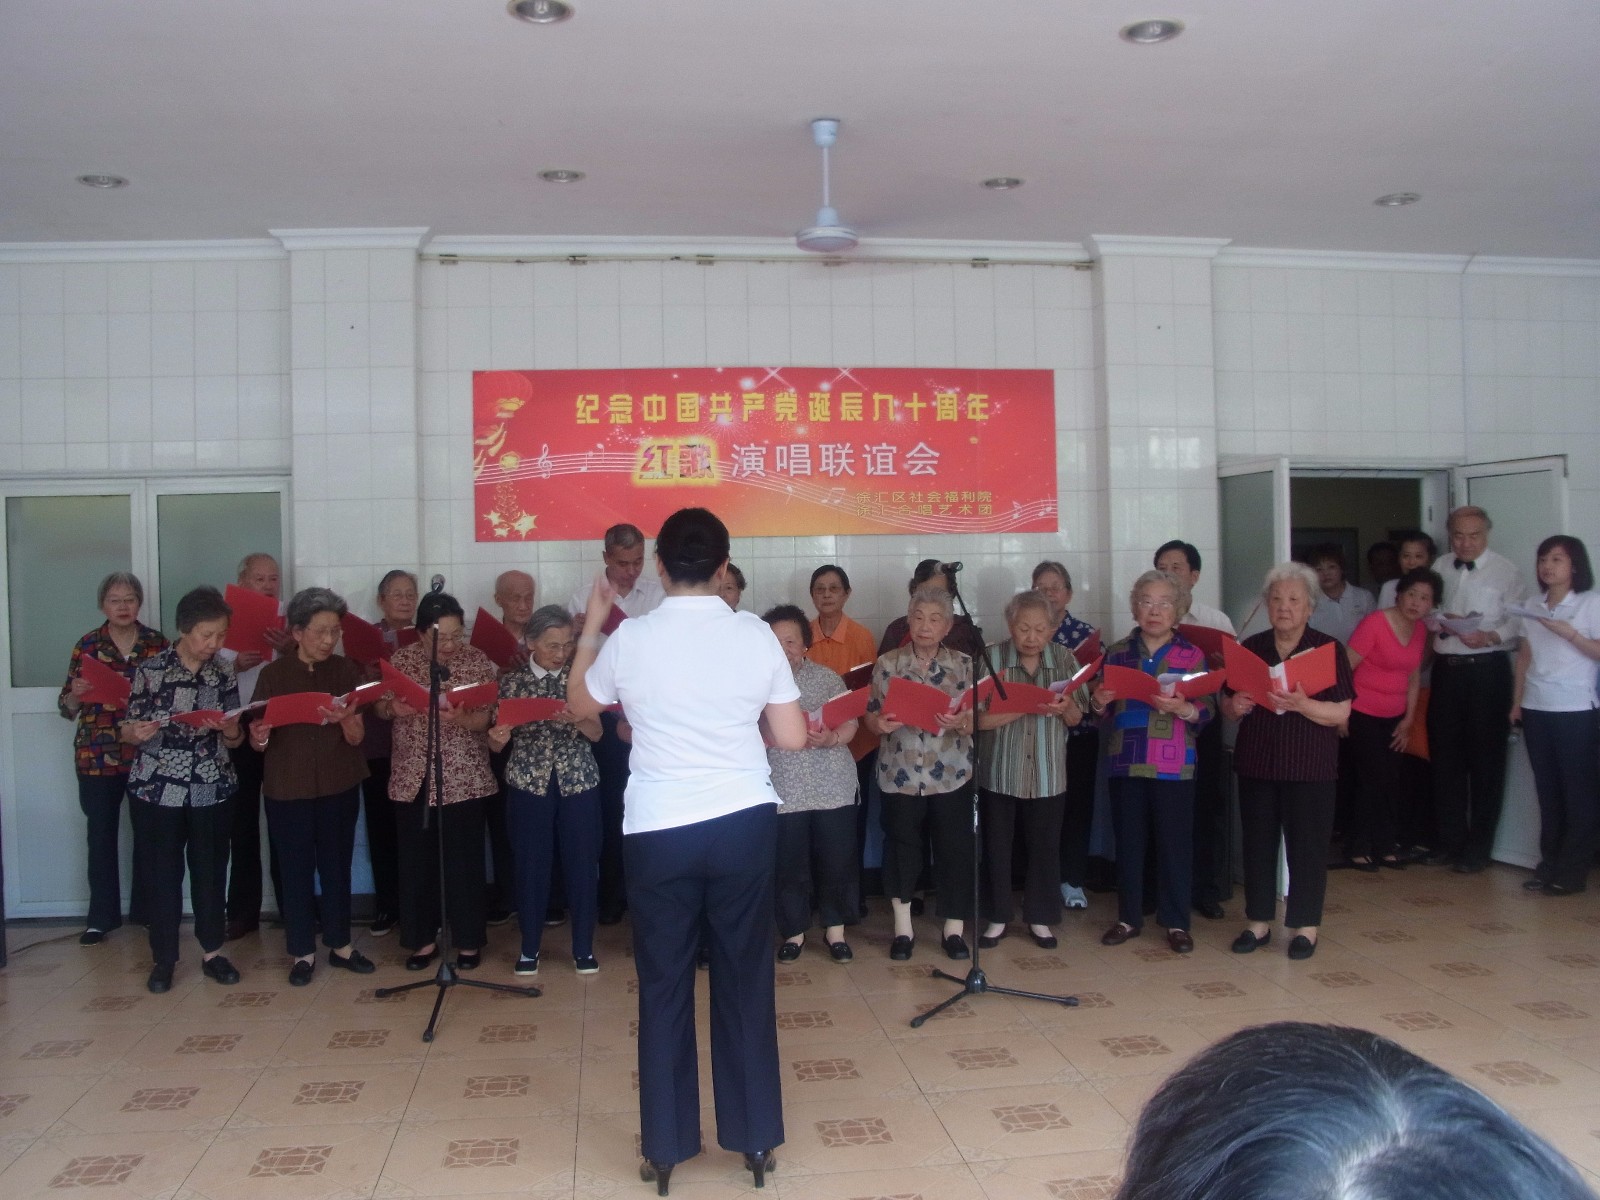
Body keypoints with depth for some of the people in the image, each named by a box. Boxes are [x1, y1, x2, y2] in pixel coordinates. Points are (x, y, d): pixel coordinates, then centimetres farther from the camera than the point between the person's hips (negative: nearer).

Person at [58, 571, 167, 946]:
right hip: (97, 756, 0)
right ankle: (101, 917, 15)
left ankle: (146, 910, 19)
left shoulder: (158, 643, 3)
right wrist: (74, 695, -18)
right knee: (101, 835, 5)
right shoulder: (87, 645, 3)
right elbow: (66, 708, 4)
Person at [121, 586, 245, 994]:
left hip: (212, 790, 2)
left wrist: (228, 728, -17)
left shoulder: (224, 676, 2)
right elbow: (127, 732, -1)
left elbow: (235, 740, 6)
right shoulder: (150, 670, -6)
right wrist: (137, 732, -24)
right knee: (161, 873, 5)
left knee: (211, 870, 8)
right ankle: (164, 958, 18)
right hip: (155, 789, -2)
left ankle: (212, 952, 21)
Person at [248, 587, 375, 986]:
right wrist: (259, 737, -25)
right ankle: (303, 952, 19)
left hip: (339, 787, 1)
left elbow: (357, 737, -8)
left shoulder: (346, 671, -2)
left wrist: (345, 719, -29)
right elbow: (258, 742, -2)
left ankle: (340, 944, 25)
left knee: (337, 865, 11)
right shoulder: (272, 674, -5)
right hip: (287, 788, -1)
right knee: (296, 869, 6)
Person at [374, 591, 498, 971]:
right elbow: (380, 708, 8)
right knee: (415, 860, 8)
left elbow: (487, 718, -7)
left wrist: (458, 718, -27)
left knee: (464, 860, 4)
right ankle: (423, 939, 23)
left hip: (464, 778, -2)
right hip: (412, 777, 2)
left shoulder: (477, 661, -5)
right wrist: (393, 709, -15)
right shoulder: (401, 661, 0)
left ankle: (468, 940, 17)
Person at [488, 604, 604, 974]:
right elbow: (497, 744, 0)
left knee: (583, 864, 4)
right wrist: (497, 737, -24)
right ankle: (530, 947, 23)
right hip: (528, 783, 0)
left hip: (579, 782, 0)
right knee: (531, 864, 6)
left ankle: (583, 947, 19)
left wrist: (578, 720, -24)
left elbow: (596, 734, -3)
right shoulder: (511, 682, -1)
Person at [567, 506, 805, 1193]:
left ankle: (665, 1148, 21)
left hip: (658, 831, -1)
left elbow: (580, 705, 14)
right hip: (745, 822, 1)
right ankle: (755, 1138, 23)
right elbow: (792, 738, 0)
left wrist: (591, 626, 24)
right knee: (745, 981, 12)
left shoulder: (631, 638, -6)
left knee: (663, 988, 11)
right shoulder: (756, 635, -4)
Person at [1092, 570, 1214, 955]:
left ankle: (1176, 923, 15)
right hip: (1125, 761, 2)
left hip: (1173, 764, -2)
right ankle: (1129, 917, 22)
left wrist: (1183, 708, -23)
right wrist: (1100, 703, -8)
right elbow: (1104, 714, 13)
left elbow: (1207, 710, -4)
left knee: (1174, 842, 2)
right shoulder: (1116, 653, 9)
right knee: (1127, 840, 8)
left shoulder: (1192, 655, 2)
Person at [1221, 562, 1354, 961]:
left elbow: (1341, 713, -9)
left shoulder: (1328, 650, -2)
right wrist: (1234, 706, -12)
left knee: (1307, 846, 2)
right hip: (1255, 763, 3)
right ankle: (1259, 923, 19)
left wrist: (1302, 705, -25)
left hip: (1310, 768, -3)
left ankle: (1306, 927, 15)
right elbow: (1227, 704, 10)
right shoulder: (1249, 649, 7)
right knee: (1258, 843, 7)